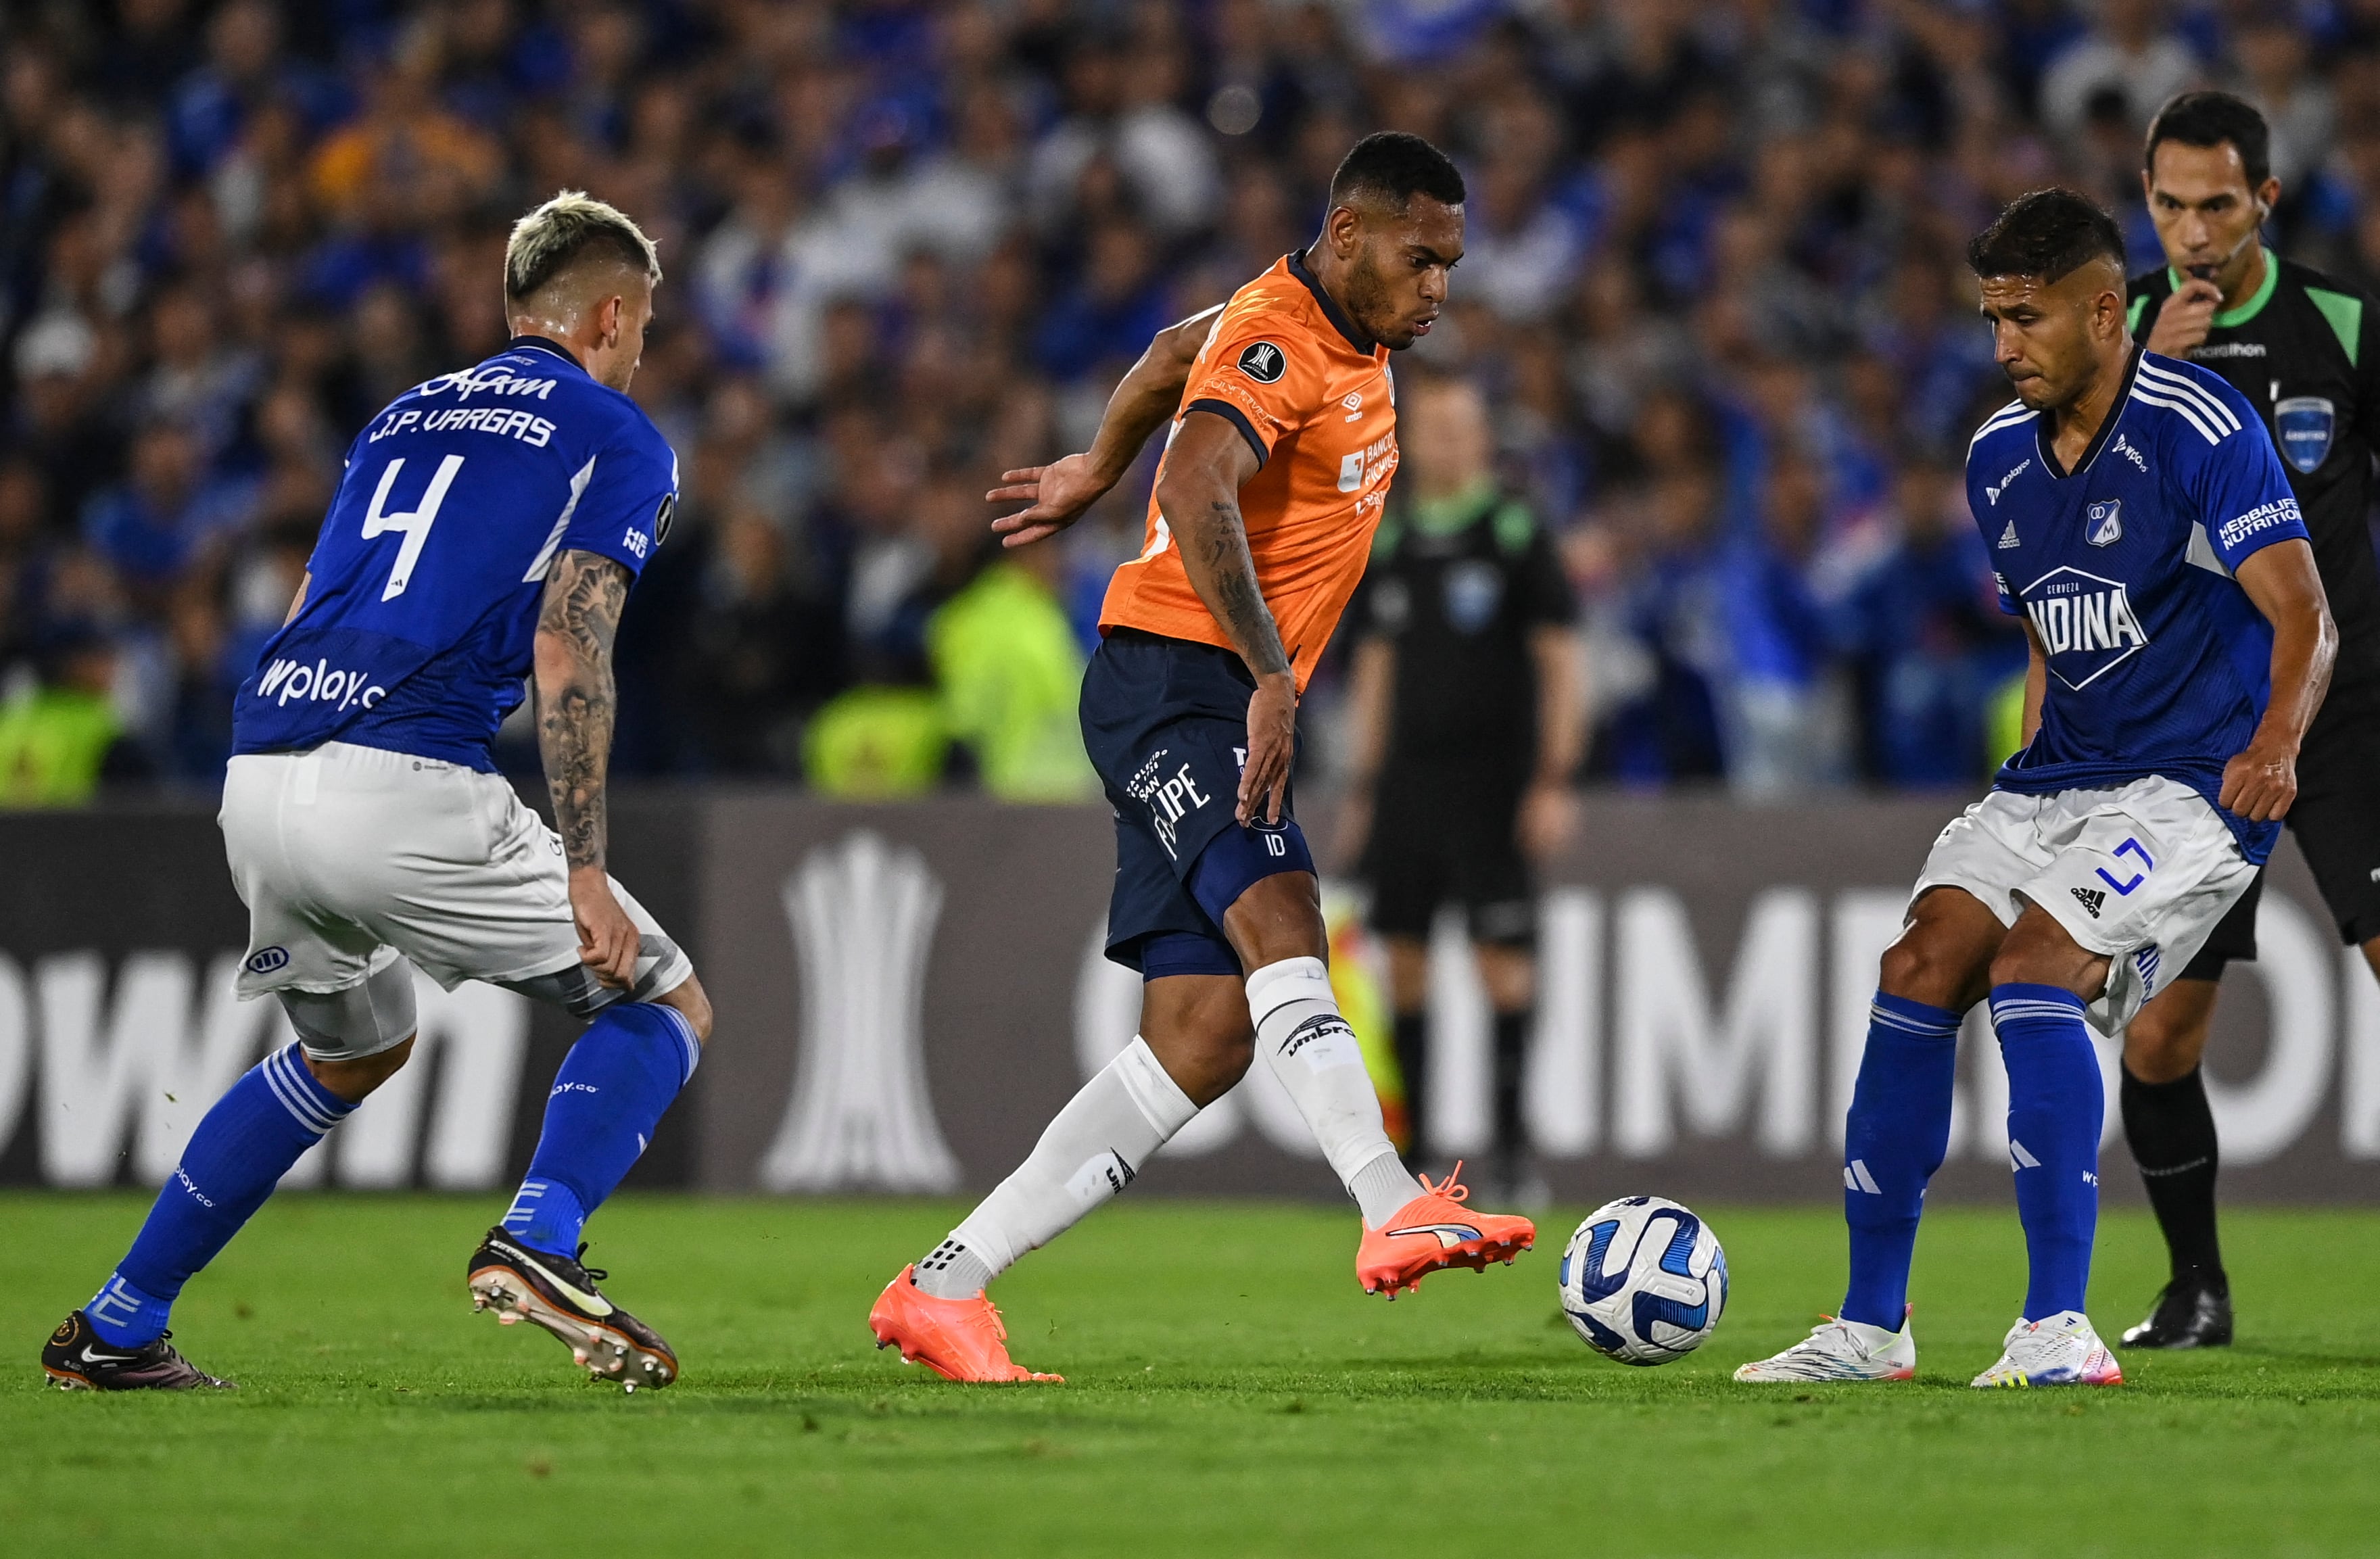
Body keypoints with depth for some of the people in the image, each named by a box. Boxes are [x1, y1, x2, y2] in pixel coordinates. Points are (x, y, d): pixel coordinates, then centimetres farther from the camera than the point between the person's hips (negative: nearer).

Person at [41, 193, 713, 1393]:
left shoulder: (407, 417, 26)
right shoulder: (619, 441, 6)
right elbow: (568, 651, -7)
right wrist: (583, 871, -10)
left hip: (257, 782, 7)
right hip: (403, 787, -7)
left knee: (355, 1049, 31)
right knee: (666, 1006, 7)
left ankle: (114, 1329, 28)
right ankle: (538, 1241, -18)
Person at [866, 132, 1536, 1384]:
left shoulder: (1337, 334, 17)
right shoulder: (1280, 335, -13)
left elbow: (1178, 353, 36)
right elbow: (1197, 495, -30)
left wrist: (1095, 471, 49)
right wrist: (1273, 678, -36)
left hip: (1226, 707, 9)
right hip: (1172, 679, -9)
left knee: (1206, 1039, 0)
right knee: (1278, 917, -30)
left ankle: (942, 1292, 3)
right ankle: (1394, 1212, -50)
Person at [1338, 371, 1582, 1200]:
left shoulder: (1517, 533, -3)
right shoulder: (1386, 544, 11)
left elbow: (1561, 660, -5)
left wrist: (1554, 781, -11)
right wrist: (1363, 783, 13)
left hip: (1490, 780, -4)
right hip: (1406, 777, 4)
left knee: (1504, 959, -8)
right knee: (1402, 960, 2)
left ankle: (1511, 1137, 1)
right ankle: (1411, 1147, 8)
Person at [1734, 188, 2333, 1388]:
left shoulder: (2197, 429, -14)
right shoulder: (1998, 457, 9)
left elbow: (2305, 618, -19)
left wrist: (2276, 739, -37)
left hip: (2197, 784, -7)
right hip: (2055, 779, 7)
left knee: (2031, 967, -26)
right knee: (1922, 965, -8)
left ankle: (2060, 1332, -24)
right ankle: (1870, 1326, 0)